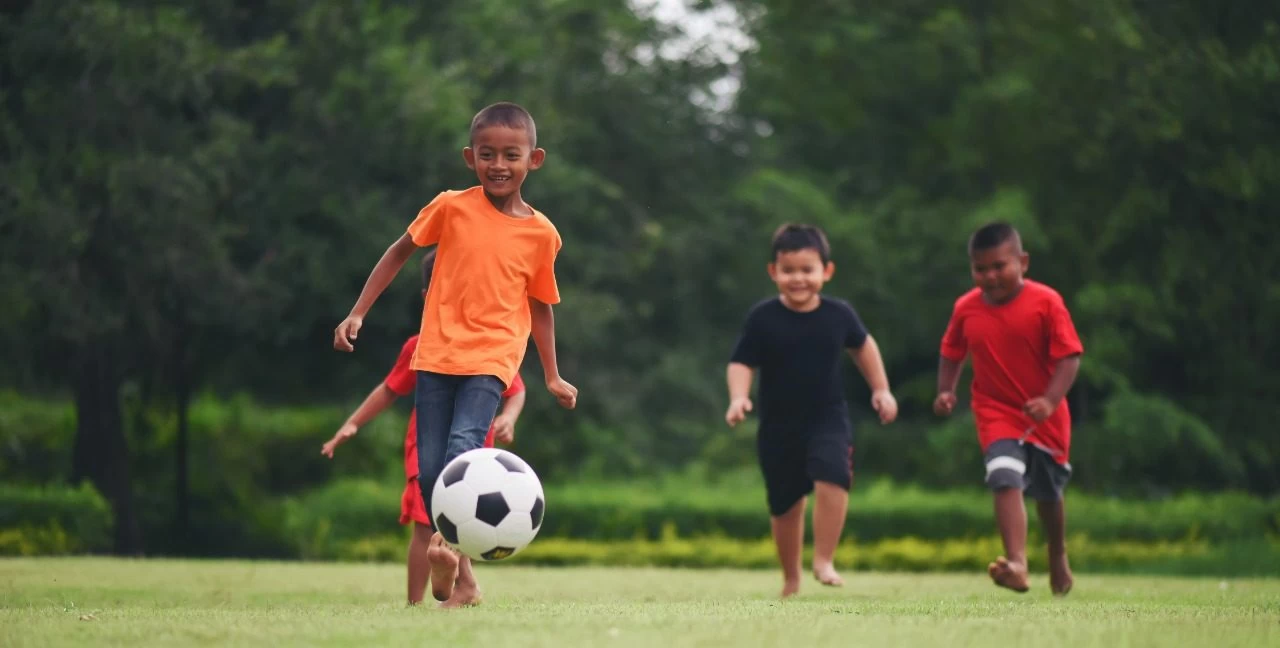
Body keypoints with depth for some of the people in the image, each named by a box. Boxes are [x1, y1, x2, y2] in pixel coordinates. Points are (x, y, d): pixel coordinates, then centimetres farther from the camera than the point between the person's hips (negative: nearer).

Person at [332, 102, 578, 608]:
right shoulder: (452, 208, -1)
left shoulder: (541, 233, 1)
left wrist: (552, 376, 15)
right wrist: (357, 313, 7)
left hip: (492, 360, -1)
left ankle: (451, 548, -27)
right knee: (429, 471, -2)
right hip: (437, 354, 1)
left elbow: (539, 304, 14)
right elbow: (400, 251, 11)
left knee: (462, 448, -27)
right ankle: (463, 582, 14)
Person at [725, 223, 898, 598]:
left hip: (828, 420, 0)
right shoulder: (763, 318, -9)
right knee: (785, 503, 10)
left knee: (832, 479, -26)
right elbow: (741, 363, -7)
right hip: (778, 426, 0)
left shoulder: (838, 315, -3)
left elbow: (862, 345, 16)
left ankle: (824, 561, -15)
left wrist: (880, 389, 17)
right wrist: (739, 397, -24)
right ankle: (791, 578, 27)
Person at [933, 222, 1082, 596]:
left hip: (1045, 416, 0)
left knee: (1048, 492, 19)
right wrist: (946, 390, -4)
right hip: (996, 414, 0)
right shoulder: (966, 309, -4)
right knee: (1006, 480, -25)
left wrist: (1050, 400, -28)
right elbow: (952, 353, 12)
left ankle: (1058, 558, 47)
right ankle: (1017, 564, -35)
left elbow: (1069, 357, -16)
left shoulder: (1045, 302, -14)